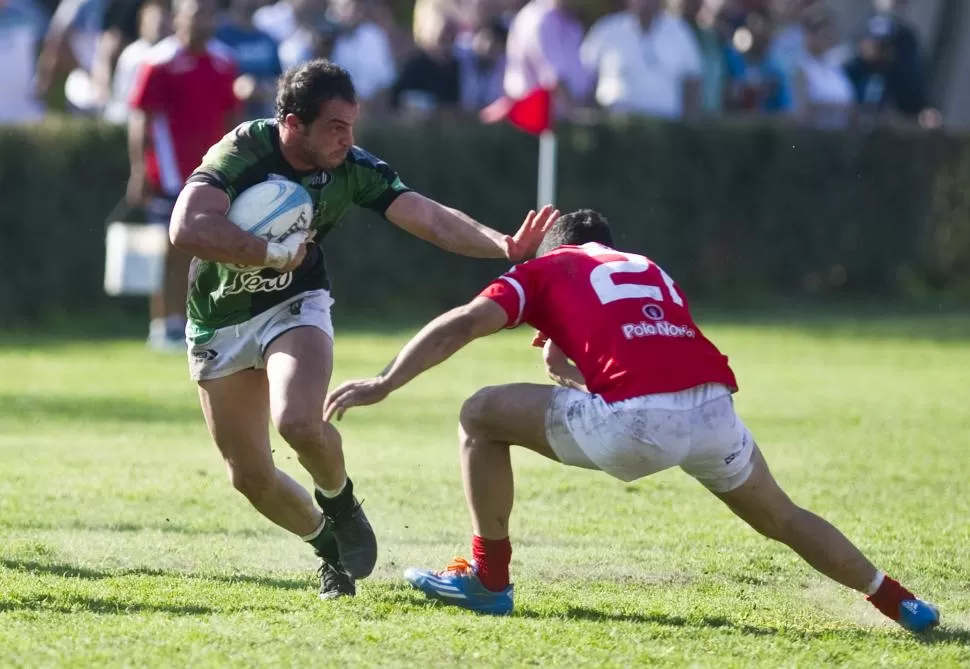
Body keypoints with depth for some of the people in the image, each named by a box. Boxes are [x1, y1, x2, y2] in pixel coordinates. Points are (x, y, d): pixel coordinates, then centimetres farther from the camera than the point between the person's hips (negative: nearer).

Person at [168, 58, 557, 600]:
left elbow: (431, 218, -22)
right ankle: (329, 547, 30)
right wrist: (274, 252, -33)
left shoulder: (353, 168, -16)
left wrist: (506, 246, -36)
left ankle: (341, 504, 4)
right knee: (250, 475, 2)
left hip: (294, 308, 1)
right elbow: (188, 229, -38)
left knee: (299, 422, -29)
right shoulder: (243, 152, -26)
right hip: (219, 324, 0)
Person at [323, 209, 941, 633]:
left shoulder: (545, 268, 21)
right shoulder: (653, 271, 36)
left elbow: (462, 324, 6)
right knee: (783, 519, 30)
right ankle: (898, 601, 31)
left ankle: (489, 578, 17)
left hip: (634, 422, -5)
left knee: (483, 415, 13)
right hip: (714, 409, 5)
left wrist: (383, 384, 6)